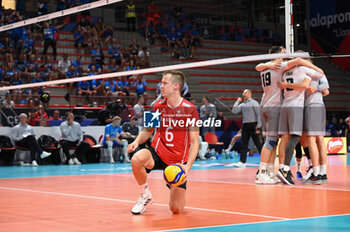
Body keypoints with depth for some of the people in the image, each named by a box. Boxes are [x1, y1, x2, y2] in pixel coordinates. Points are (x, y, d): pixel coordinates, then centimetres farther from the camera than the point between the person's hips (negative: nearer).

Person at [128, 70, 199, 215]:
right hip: (157, 154, 2)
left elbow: (194, 143, -10)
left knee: (176, 209, -7)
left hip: (178, 162, -2)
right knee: (137, 159, -34)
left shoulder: (190, 109, -11)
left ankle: (177, 192, 32)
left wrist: (187, 166, -24)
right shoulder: (158, 106, -1)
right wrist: (137, 141, -7)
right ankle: (145, 195, -6)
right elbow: (148, 130, 15)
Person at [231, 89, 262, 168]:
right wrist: (237, 101, 9)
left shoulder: (254, 103, 0)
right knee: (244, 144, 0)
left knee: (257, 143, -2)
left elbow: (258, 114, -6)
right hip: (245, 125, 6)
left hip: (252, 125, -5)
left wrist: (258, 125, -14)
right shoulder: (242, 105, 17)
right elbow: (234, 111, 8)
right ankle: (242, 162, -2)